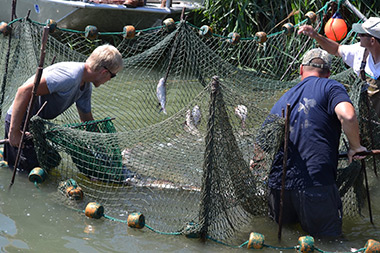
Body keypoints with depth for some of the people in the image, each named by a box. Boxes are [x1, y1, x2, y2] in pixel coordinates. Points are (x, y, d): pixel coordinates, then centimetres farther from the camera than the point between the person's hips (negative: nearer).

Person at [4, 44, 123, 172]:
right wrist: (14, 131, -32)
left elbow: (88, 121, 16)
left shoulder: (87, 86, 2)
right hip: (20, 120, -10)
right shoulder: (70, 76, -30)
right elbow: (25, 90, -35)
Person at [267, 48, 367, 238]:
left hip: (277, 184, 5)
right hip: (316, 182, -5)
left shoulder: (283, 100, 18)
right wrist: (355, 147, -2)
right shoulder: (330, 87, 2)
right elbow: (347, 116, -18)